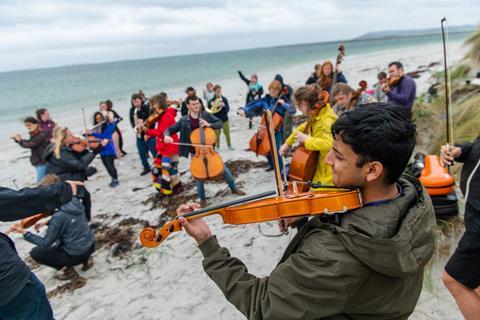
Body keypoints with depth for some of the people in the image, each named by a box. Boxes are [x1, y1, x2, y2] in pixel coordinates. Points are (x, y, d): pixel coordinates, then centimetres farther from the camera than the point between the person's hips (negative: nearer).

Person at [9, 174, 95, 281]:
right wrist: (47, 222, 8)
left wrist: (24, 232, -11)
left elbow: (45, 243, -15)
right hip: (90, 245, 7)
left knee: (35, 253, 5)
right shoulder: (74, 201, -5)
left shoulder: (59, 216, -26)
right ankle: (85, 258, 19)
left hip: (76, 254, -7)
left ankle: (69, 270, 7)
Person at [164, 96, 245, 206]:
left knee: (224, 169, 7)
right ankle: (202, 198, 25)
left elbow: (219, 123, -1)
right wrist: (167, 136, -25)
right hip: (195, 152, -1)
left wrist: (209, 125, -19)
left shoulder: (206, 115, -1)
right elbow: (170, 129, -2)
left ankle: (234, 188, 29)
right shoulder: (184, 120, -4)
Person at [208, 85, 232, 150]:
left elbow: (227, 109, -5)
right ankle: (217, 146, 19)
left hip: (225, 120, 1)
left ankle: (229, 145, 26)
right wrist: (212, 107, -20)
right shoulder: (211, 101, -3)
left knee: (227, 134, 8)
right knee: (217, 135, 3)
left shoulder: (224, 99, 0)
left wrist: (224, 105, -24)